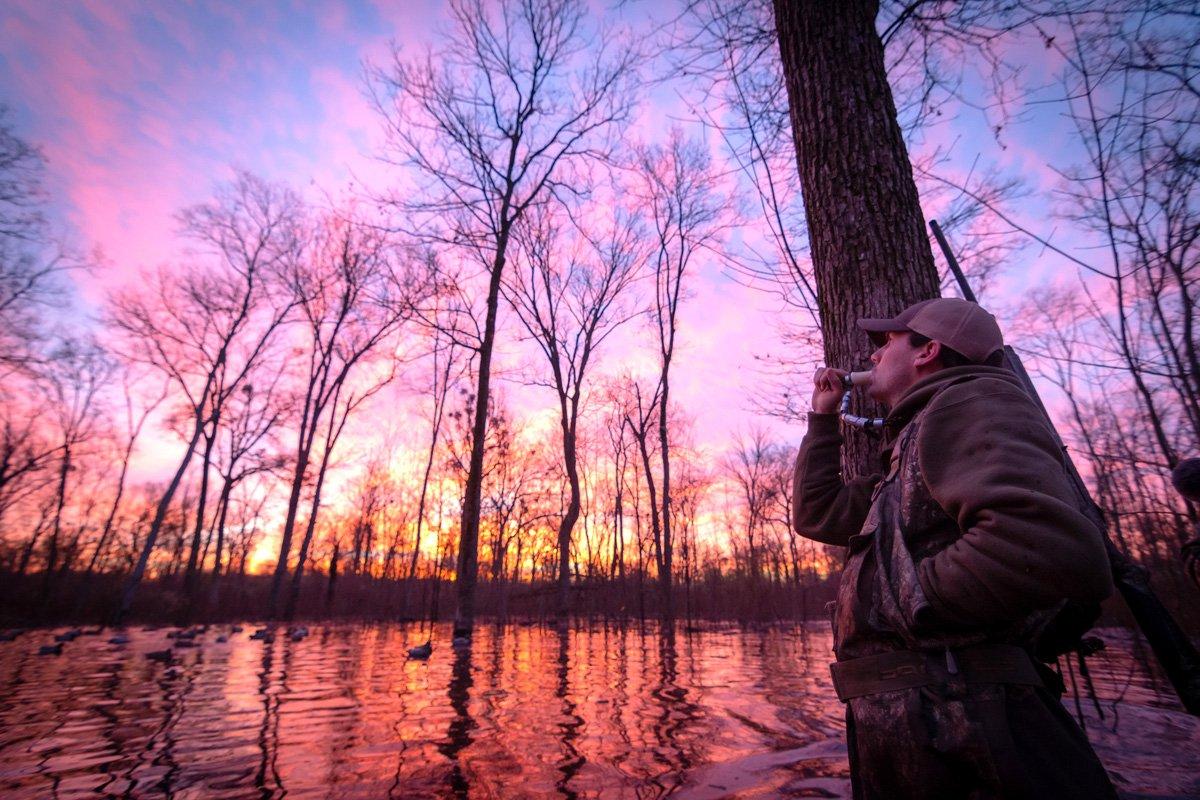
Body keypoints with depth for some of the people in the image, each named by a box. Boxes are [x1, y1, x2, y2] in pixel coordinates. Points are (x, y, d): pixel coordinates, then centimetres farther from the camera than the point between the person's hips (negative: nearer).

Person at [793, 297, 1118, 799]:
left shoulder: (972, 401, -11)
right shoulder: (915, 441, 19)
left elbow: (1047, 547, -30)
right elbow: (817, 514, 24)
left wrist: (908, 601, -17)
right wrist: (822, 418, 23)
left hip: (956, 722, -10)